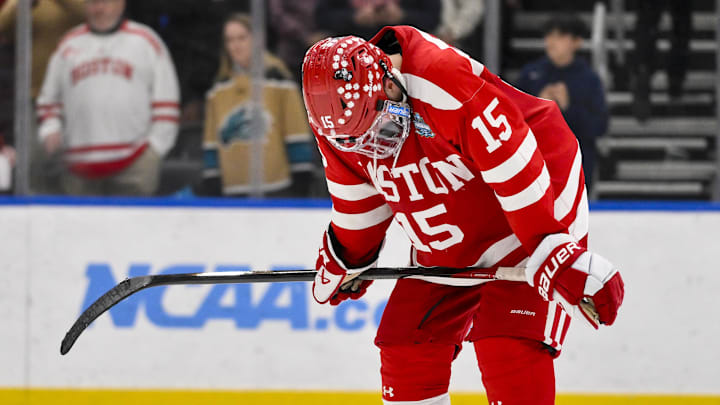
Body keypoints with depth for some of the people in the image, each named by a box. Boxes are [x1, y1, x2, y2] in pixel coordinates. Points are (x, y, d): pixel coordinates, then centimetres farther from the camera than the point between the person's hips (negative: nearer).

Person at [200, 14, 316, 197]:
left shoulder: (277, 80, 0)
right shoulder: (219, 90, 12)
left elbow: (296, 132, -2)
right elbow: (212, 142, 16)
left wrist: (302, 180, -5)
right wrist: (211, 188, 12)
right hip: (235, 192, 4)